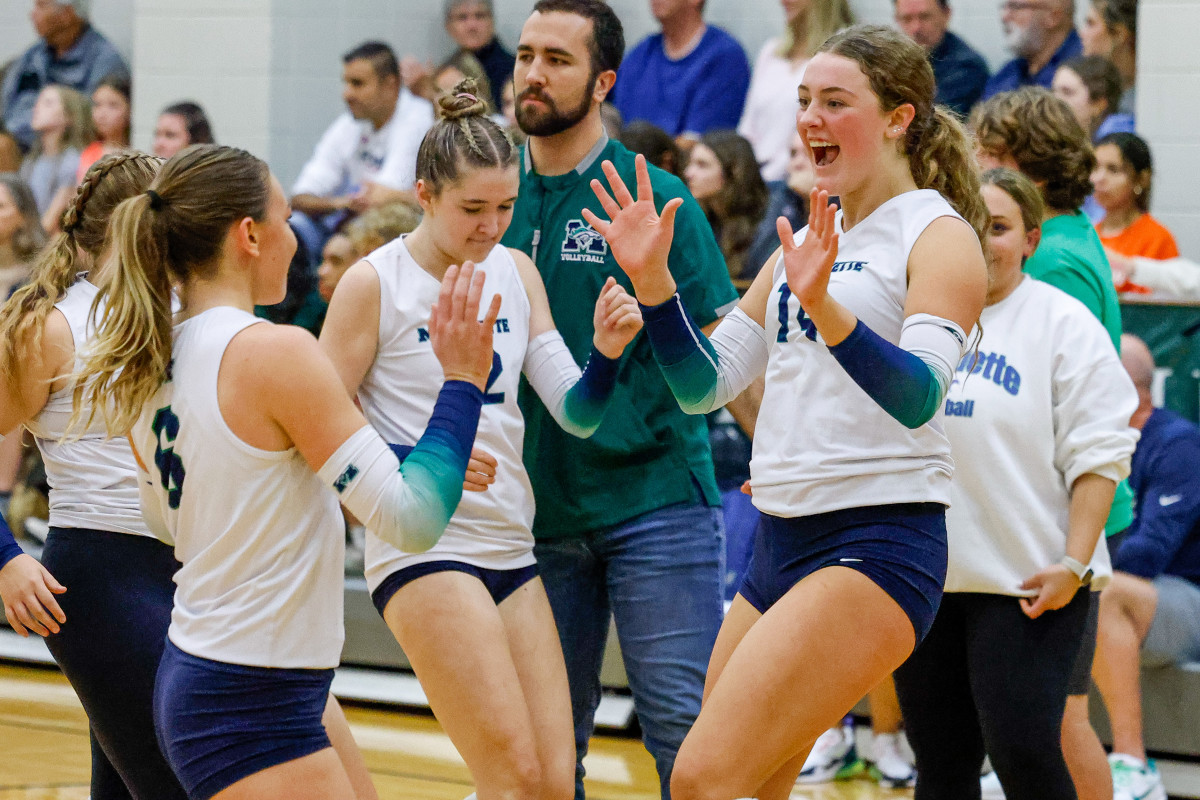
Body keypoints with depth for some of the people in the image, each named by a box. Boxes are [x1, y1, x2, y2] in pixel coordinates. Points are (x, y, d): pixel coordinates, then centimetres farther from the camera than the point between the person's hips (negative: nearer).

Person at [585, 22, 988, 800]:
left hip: (877, 546, -8)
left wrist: (824, 308, -37)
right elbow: (704, 383, 18)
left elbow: (918, 397, -22)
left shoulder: (938, 236, -6)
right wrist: (651, 277, 3)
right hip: (782, 545, 8)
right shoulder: (806, 243, 18)